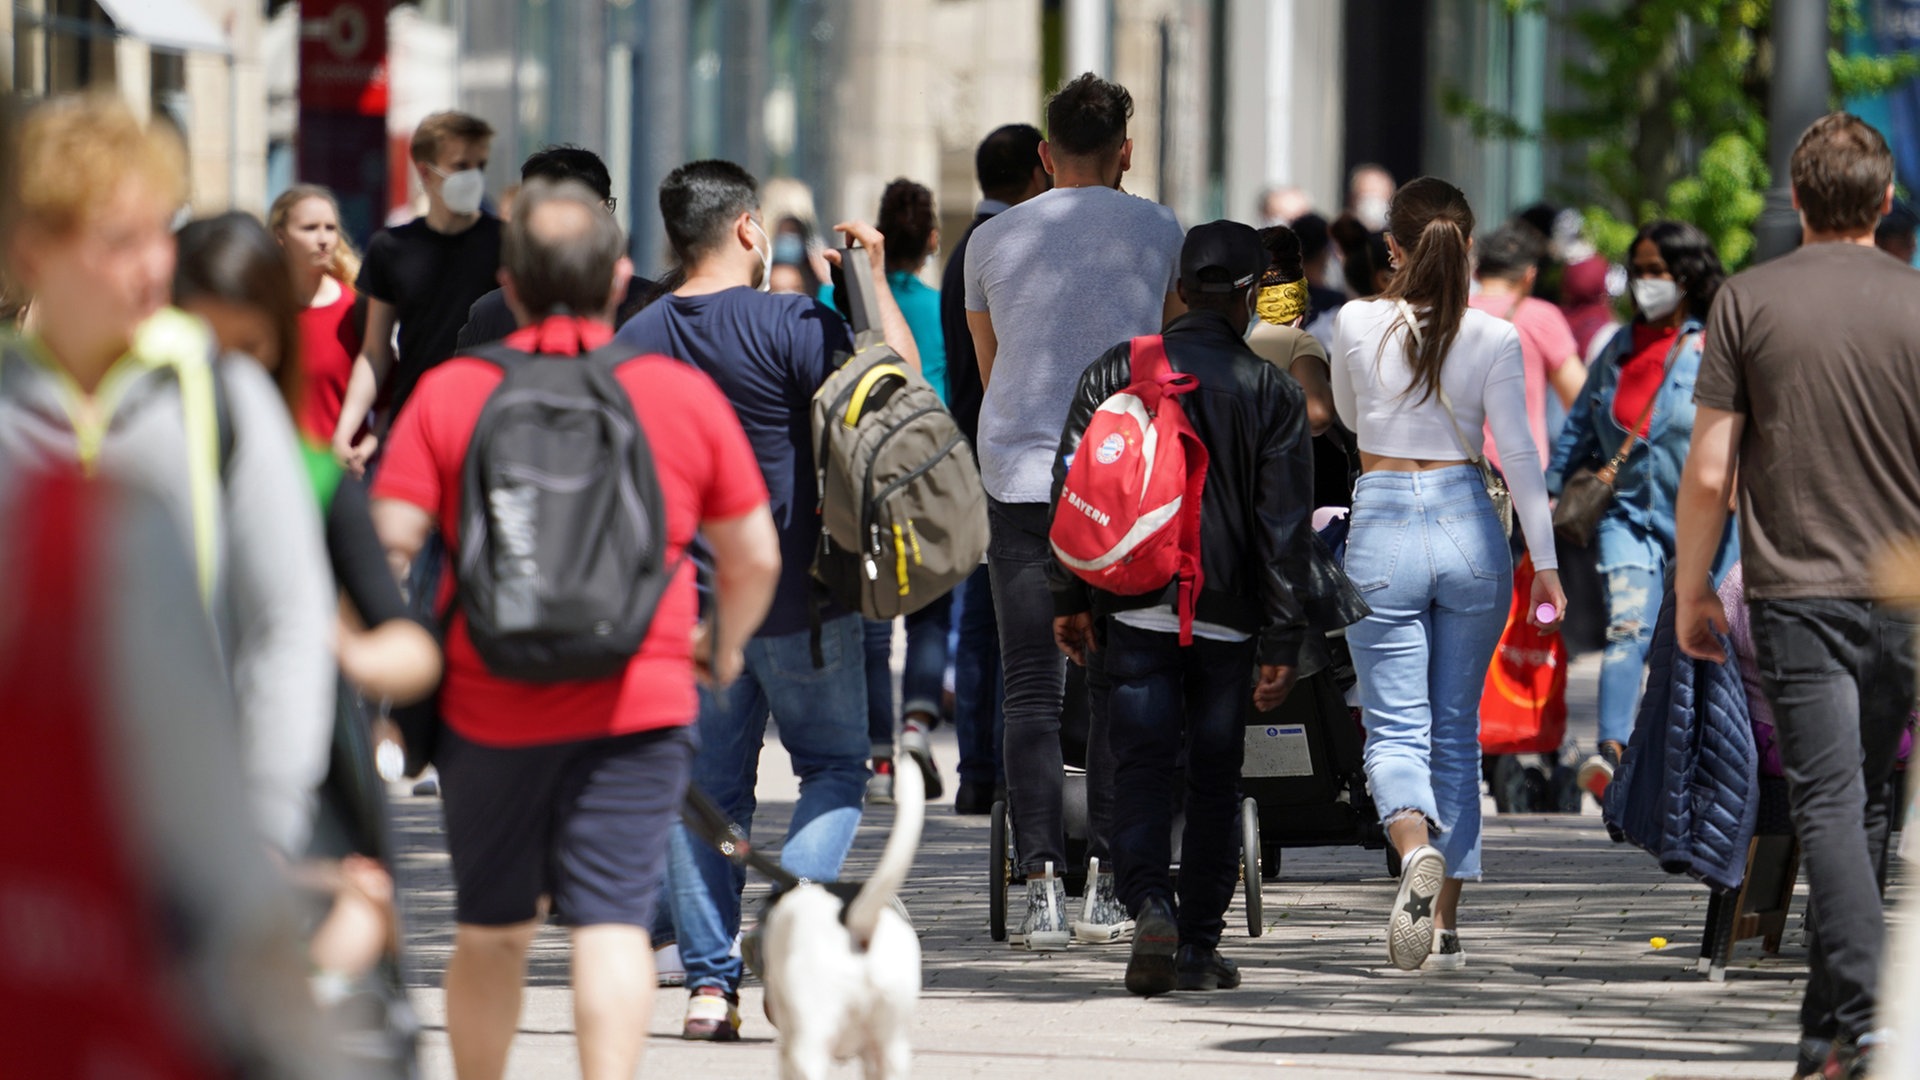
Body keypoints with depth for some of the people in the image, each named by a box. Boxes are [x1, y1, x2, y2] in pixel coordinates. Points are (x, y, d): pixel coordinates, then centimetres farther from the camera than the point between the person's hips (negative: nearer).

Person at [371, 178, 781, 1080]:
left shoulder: (448, 394, -1)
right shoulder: (686, 395, 3)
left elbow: (389, 541, -6)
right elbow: (754, 556, 9)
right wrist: (724, 646, 28)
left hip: (487, 703, 1)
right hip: (639, 702, -1)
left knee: (491, 930, 14)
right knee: (613, 920, -5)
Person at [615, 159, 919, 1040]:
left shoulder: (636, 341, 4)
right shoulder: (790, 326, -13)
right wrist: (875, 282, -3)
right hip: (799, 600, -4)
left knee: (705, 784, 9)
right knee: (835, 765, 10)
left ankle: (709, 979, 4)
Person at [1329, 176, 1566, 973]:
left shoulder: (1358, 325, -4)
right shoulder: (1494, 339, -3)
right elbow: (1518, 452, -5)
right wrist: (1543, 561, -2)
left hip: (1383, 527, -2)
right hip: (1468, 526, 2)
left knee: (1397, 728, -2)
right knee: (1456, 731, 13)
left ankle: (1416, 849, -33)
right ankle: (1446, 924, 14)